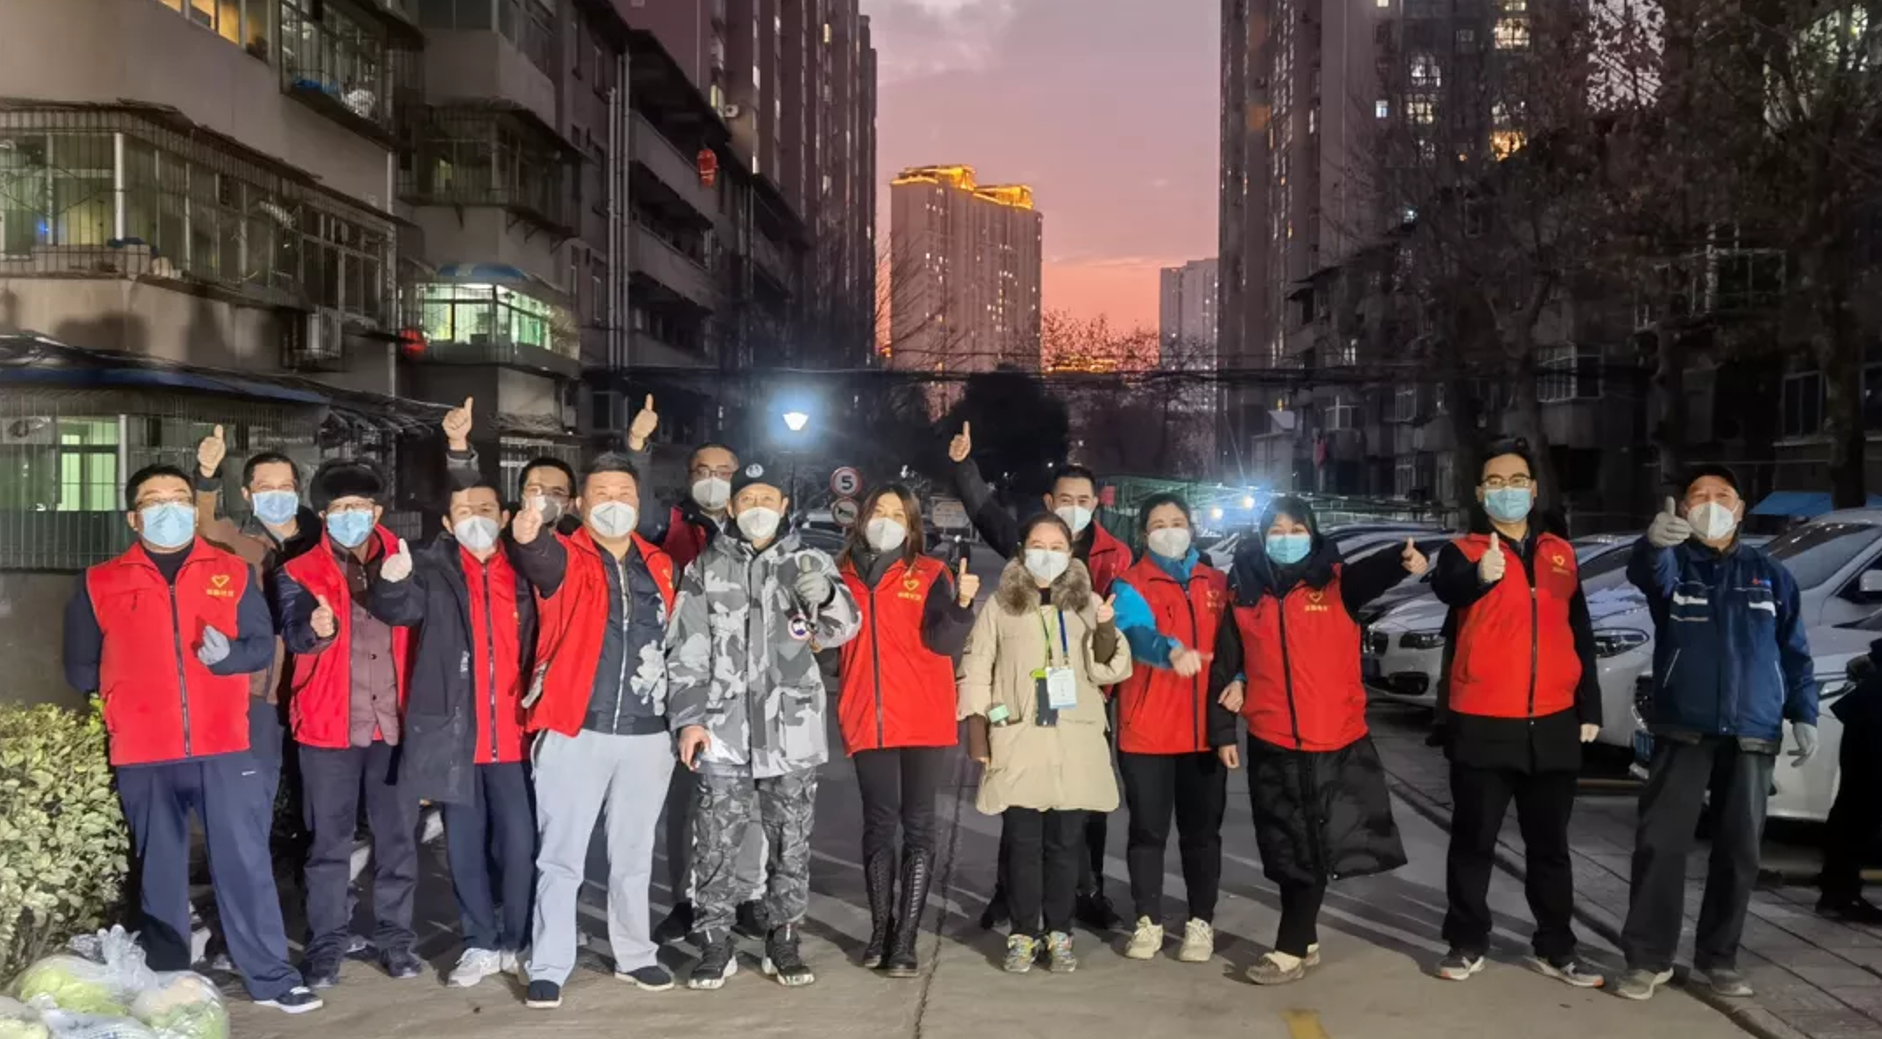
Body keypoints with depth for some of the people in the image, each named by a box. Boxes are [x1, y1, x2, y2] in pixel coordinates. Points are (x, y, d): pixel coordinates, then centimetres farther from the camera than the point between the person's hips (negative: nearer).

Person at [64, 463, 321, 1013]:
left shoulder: (233, 572, 9)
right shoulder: (99, 583, 8)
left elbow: (264, 644, 6)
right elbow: (80, 668, 14)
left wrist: (228, 654, -12)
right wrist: (128, 696, 6)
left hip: (224, 747, 0)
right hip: (144, 755, 1)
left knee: (245, 862, 0)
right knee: (160, 872, 8)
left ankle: (271, 977, 7)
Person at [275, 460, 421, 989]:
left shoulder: (402, 562, 9)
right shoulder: (300, 573, 2)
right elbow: (294, 633, -16)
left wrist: (396, 585, -18)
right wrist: (317, 629, -38)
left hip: (395, 724, 2)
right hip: (329, 727, -2)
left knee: (398, 835, 7)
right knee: (329, 841, 4)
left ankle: (395, 935, 18)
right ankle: (325, 944, 13)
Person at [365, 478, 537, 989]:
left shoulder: (522, 571, 9)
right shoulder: (434, 569, 3)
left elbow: (540, 644, 15)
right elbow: (397, 607, -15)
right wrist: (392, 580, -36)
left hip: (511, 734, 1)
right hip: (454, 733, 0)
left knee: (519, 842, 0)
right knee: (464, 846, 8)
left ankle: (516, 943, 16)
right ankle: (480, 945, 20)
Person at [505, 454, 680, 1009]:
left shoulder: (659, 567, 12)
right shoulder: (565, 558, -2)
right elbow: (543, 561, -27)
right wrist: (530, 538, -50)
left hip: (647, 734, 4)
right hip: (575, 732, -4)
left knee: (633, 856, 16)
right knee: (561, 858, 1)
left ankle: (635, 955, 29)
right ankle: (549, 968, 10)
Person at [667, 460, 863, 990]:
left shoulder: (808, 564, 6)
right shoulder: (705, 570, 7)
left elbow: (841, 629, -7)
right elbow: (686, 651, 5)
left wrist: (825, 597, -29)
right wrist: (689, 718, -5)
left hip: (792, 727, 0)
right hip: (722, 726, 0)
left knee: (791, 840, 8)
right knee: (718, 842, 3)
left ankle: (784, 941, 20)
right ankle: (716, 944, 14)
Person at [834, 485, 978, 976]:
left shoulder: (929, 574, 2)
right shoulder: (844, 574, 8)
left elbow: (944, 641, -11)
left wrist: (962, 603, -28)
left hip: (924, 719, -2)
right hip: (868, 719, 2)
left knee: (917, 824, 1)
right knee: (879, 822, 7)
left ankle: (906, 939, 4)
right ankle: (881, 930, 16)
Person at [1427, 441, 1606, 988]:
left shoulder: (1560, 553, 12)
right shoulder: (1463, 550, -1)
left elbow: (1581, 635, 17)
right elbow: (1447, 588, -26)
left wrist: (1589, 707, 12)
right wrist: (1479, 575, -49)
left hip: (1553, 723, 4)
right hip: (1482, 724, -4)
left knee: (1549, 843, 13)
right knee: (1474, 840, 5)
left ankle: (1556, 948, 23)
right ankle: (1466, 943, 16)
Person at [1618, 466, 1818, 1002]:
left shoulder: (1770, 574, 10)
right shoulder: (1673, 564, 3)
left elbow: (1795, 652, 12)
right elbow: (1646, 571, -23)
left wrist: (1803, 715, 0)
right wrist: (1655, 543, -46)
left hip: (1752, 735, 2)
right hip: (1683, 731, -2)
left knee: (1739, 849, 7)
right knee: (1660, 842, -6)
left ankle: (1716, 959, 18)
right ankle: (1648, 958, 3)